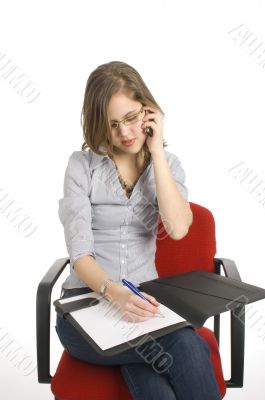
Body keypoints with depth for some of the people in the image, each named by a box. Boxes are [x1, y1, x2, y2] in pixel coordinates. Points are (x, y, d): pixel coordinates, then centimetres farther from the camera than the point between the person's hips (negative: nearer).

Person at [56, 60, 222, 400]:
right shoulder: (82, 165, -2)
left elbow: (178, 228, -13)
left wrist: (156, 150, -10)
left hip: (142, 296, 3)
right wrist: (114, 293, -32)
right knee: (187, 348, -32)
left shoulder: (167, 163, 7)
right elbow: (79, 253, -11)